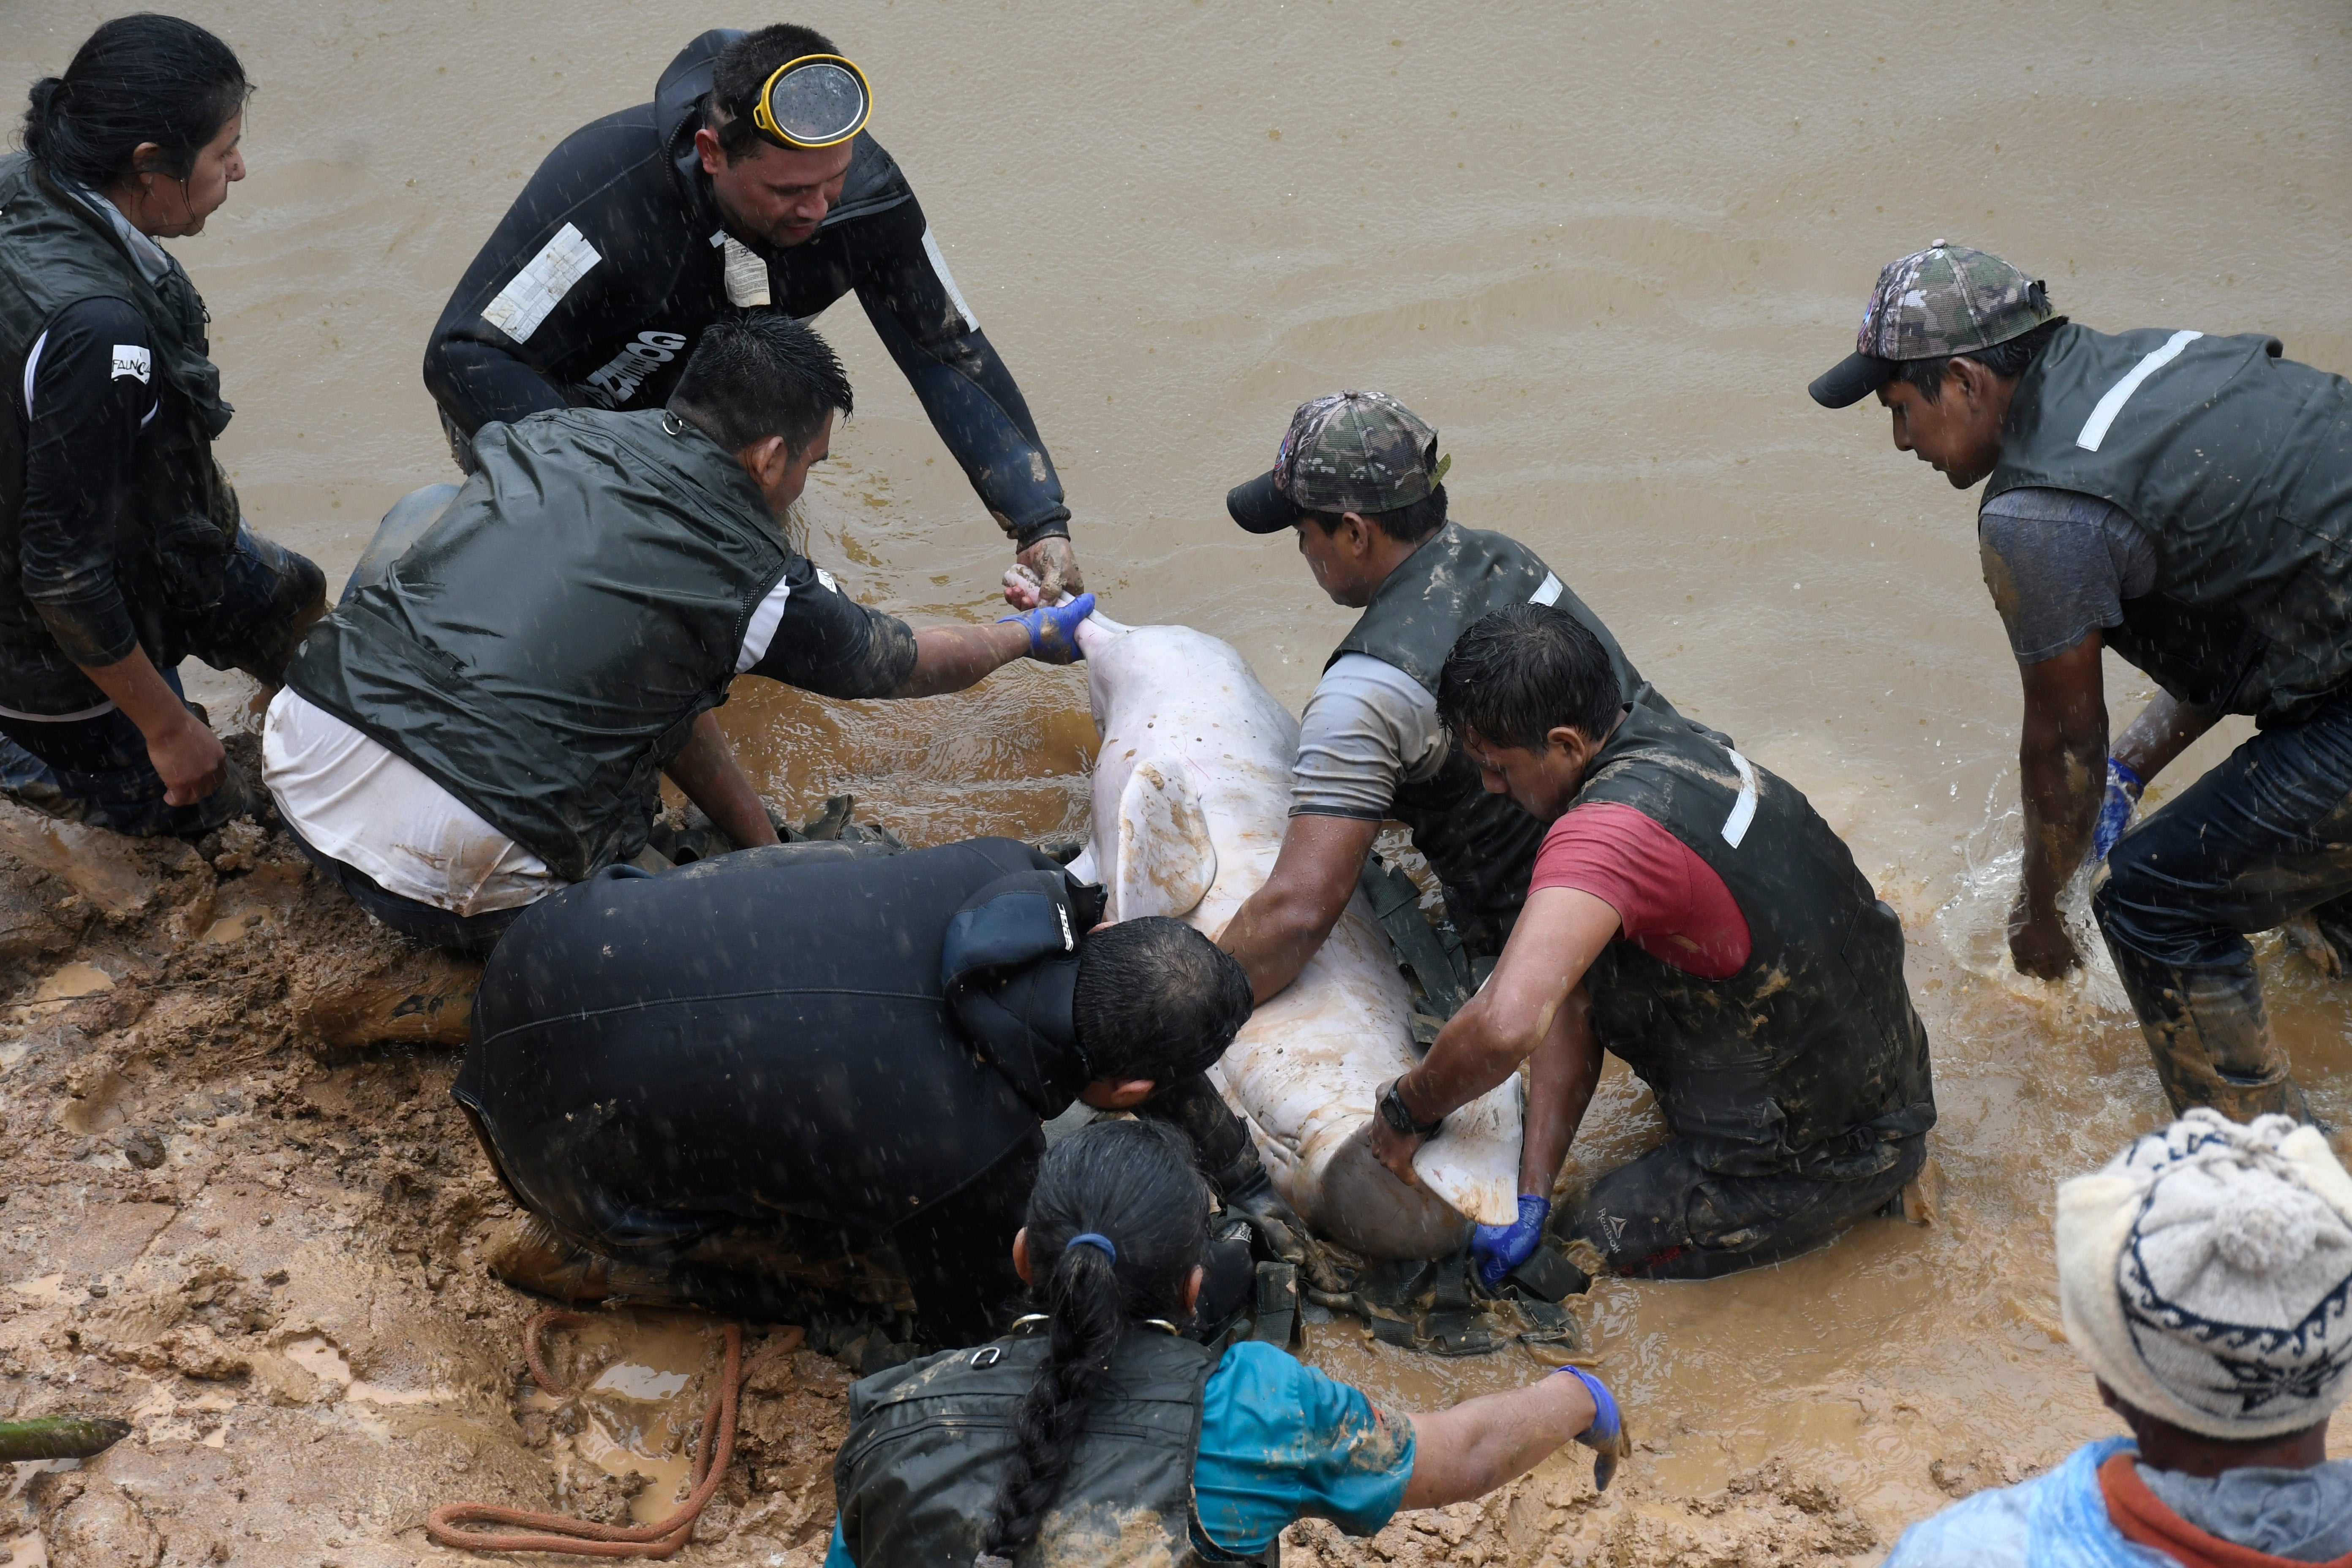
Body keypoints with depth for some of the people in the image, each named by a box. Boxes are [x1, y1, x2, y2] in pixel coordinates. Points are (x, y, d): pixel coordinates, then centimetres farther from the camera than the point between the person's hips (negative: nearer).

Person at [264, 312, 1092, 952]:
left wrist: (758, 837, 30)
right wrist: (1033, 636, 40)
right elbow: (907, 662, 18)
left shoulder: (551, 435, 14)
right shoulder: (753, 577, -3)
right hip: (451, 865, -5)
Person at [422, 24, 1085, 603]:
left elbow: (952, 356, -17)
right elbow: (463, 359, -39)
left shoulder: (863, 194, -27)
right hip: (546, 410, -4)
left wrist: (1043, 526, -25)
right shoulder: (605, 192, -43)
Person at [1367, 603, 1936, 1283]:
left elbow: (1505, 1025, -43)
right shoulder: (1666, 739, 0)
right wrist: (1532, 1197, -2)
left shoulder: (1611, 831, -30)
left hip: (1824, 1155, -9)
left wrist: (1408, 1108, -22)